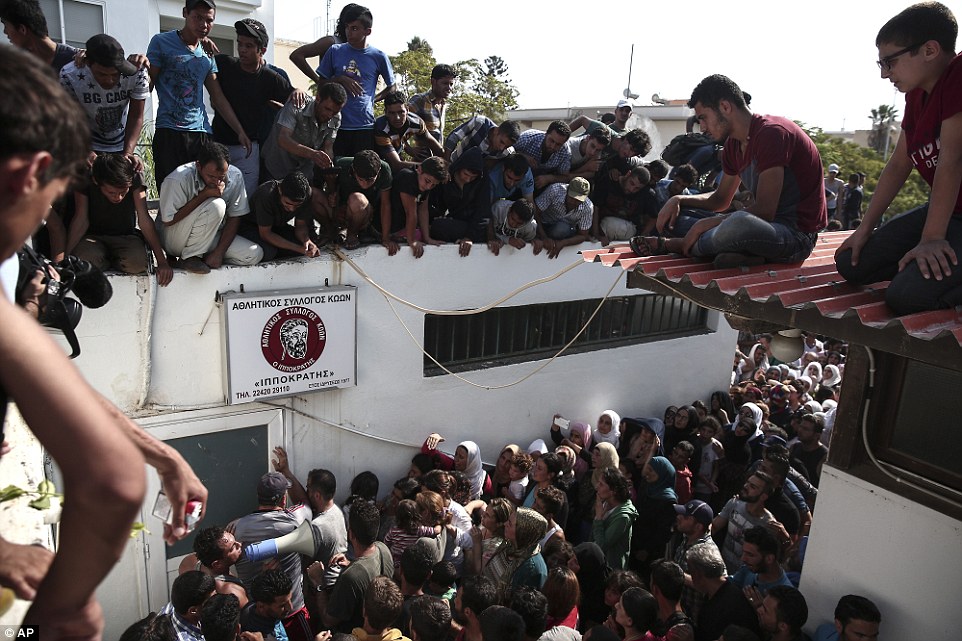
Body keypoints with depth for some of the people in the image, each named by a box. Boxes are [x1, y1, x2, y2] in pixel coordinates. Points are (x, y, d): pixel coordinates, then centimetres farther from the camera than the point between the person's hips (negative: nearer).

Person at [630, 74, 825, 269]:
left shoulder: (772, 133, -18)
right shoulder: (734, 144, 10)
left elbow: (764, 210, -24)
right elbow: (721, 199, 20)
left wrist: (704, 224, -20)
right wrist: (678, 200, 2)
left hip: (798, 233, -9)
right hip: (768, 226, 9)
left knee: (739, 223, -42)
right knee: (673, 215, 10)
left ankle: (673, 245, -15)